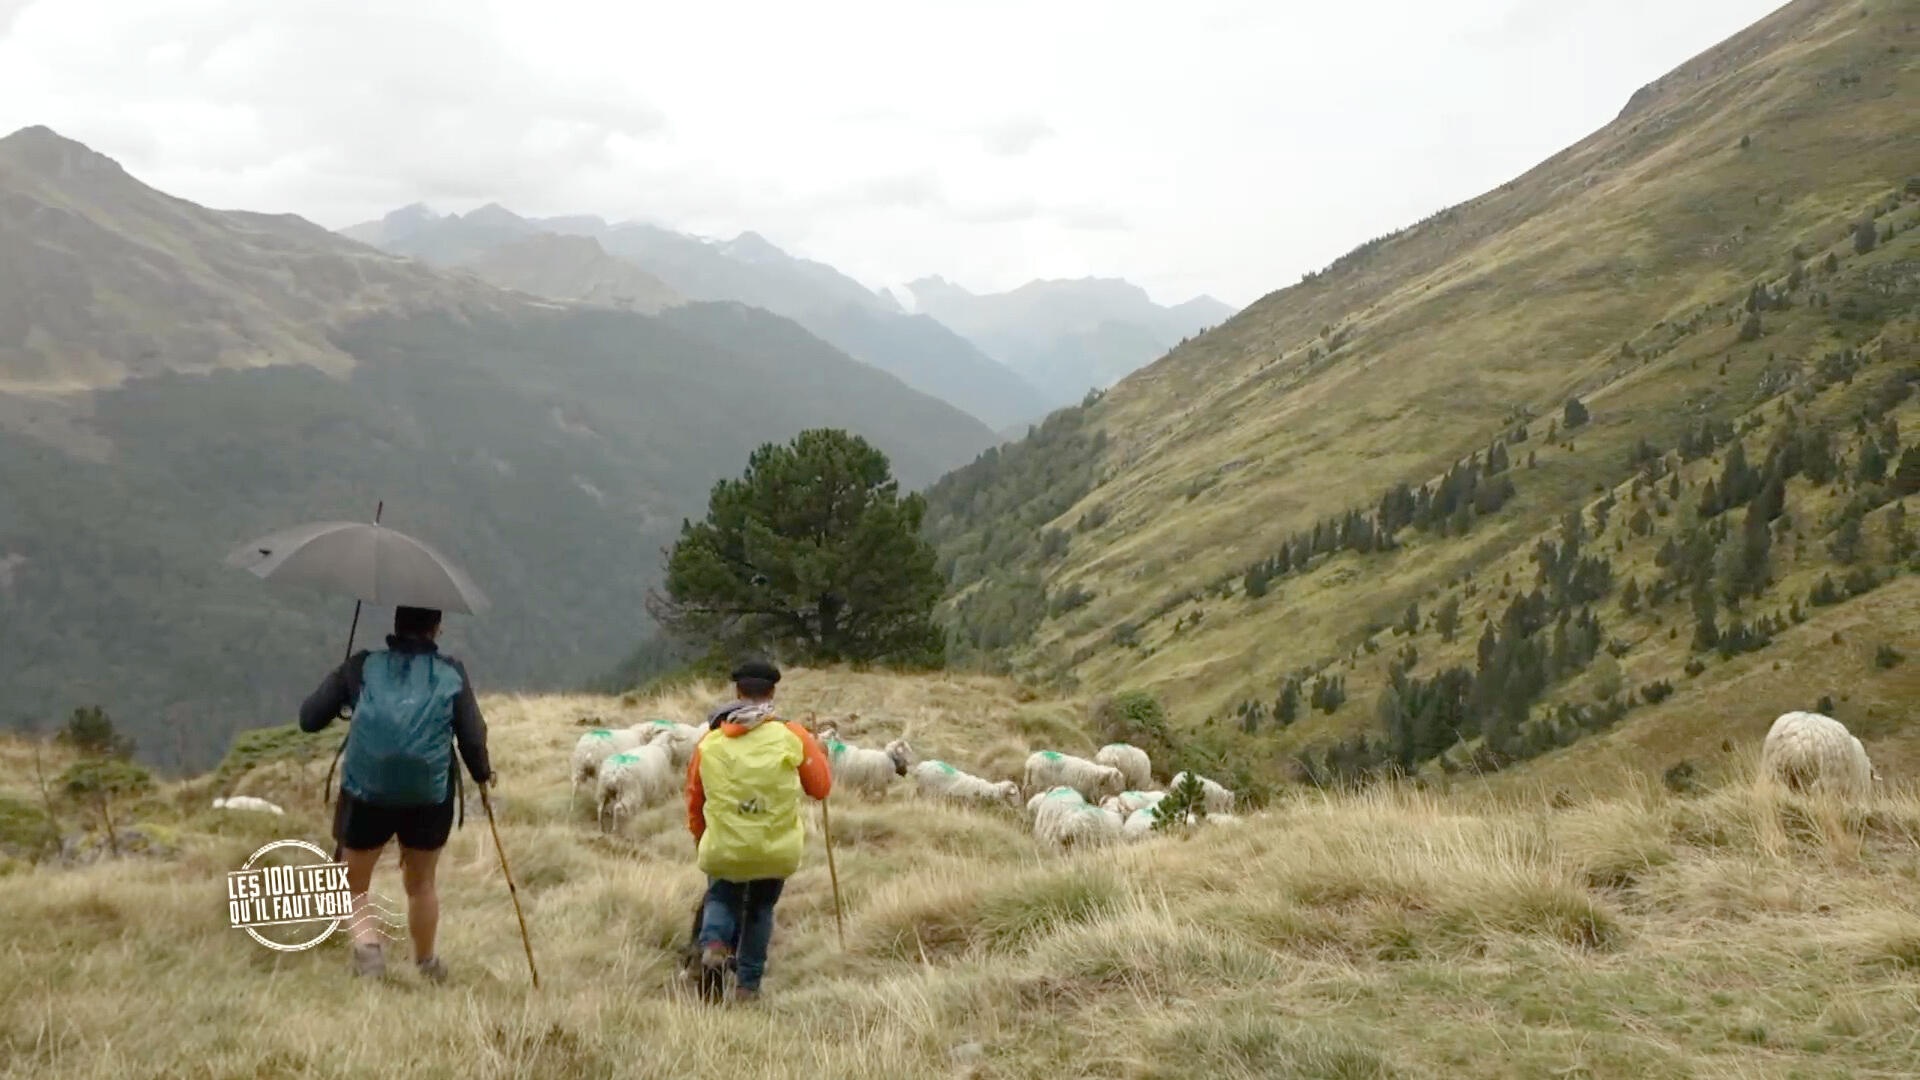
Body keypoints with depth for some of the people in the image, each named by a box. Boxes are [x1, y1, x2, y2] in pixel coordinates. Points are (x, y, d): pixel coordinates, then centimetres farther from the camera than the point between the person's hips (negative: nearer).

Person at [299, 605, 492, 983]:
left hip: (366, 794, -1)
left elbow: (309, 719, -1)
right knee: (421, 883, 23)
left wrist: (338, 684, 18)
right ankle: (426, 963, 35)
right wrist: (483, 773, 15)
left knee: (354, 883, 17)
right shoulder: (451, 673, -2)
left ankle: (367, 942, -8)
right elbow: (472, 738, -4)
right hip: (430, 797, 1)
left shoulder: (361, 668, -1)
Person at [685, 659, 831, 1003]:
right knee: (760, 908, 21)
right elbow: (821, 787, 2)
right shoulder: (792, 736, -6)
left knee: (721, 898, 23)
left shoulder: (710, 742, 0)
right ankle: (748, 986, 18)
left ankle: (713, 946, -7)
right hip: (777, 849, 0)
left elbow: (694, 798, 9)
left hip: (724, 849, 0)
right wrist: (814, 751, 21)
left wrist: (701, 839, 26)